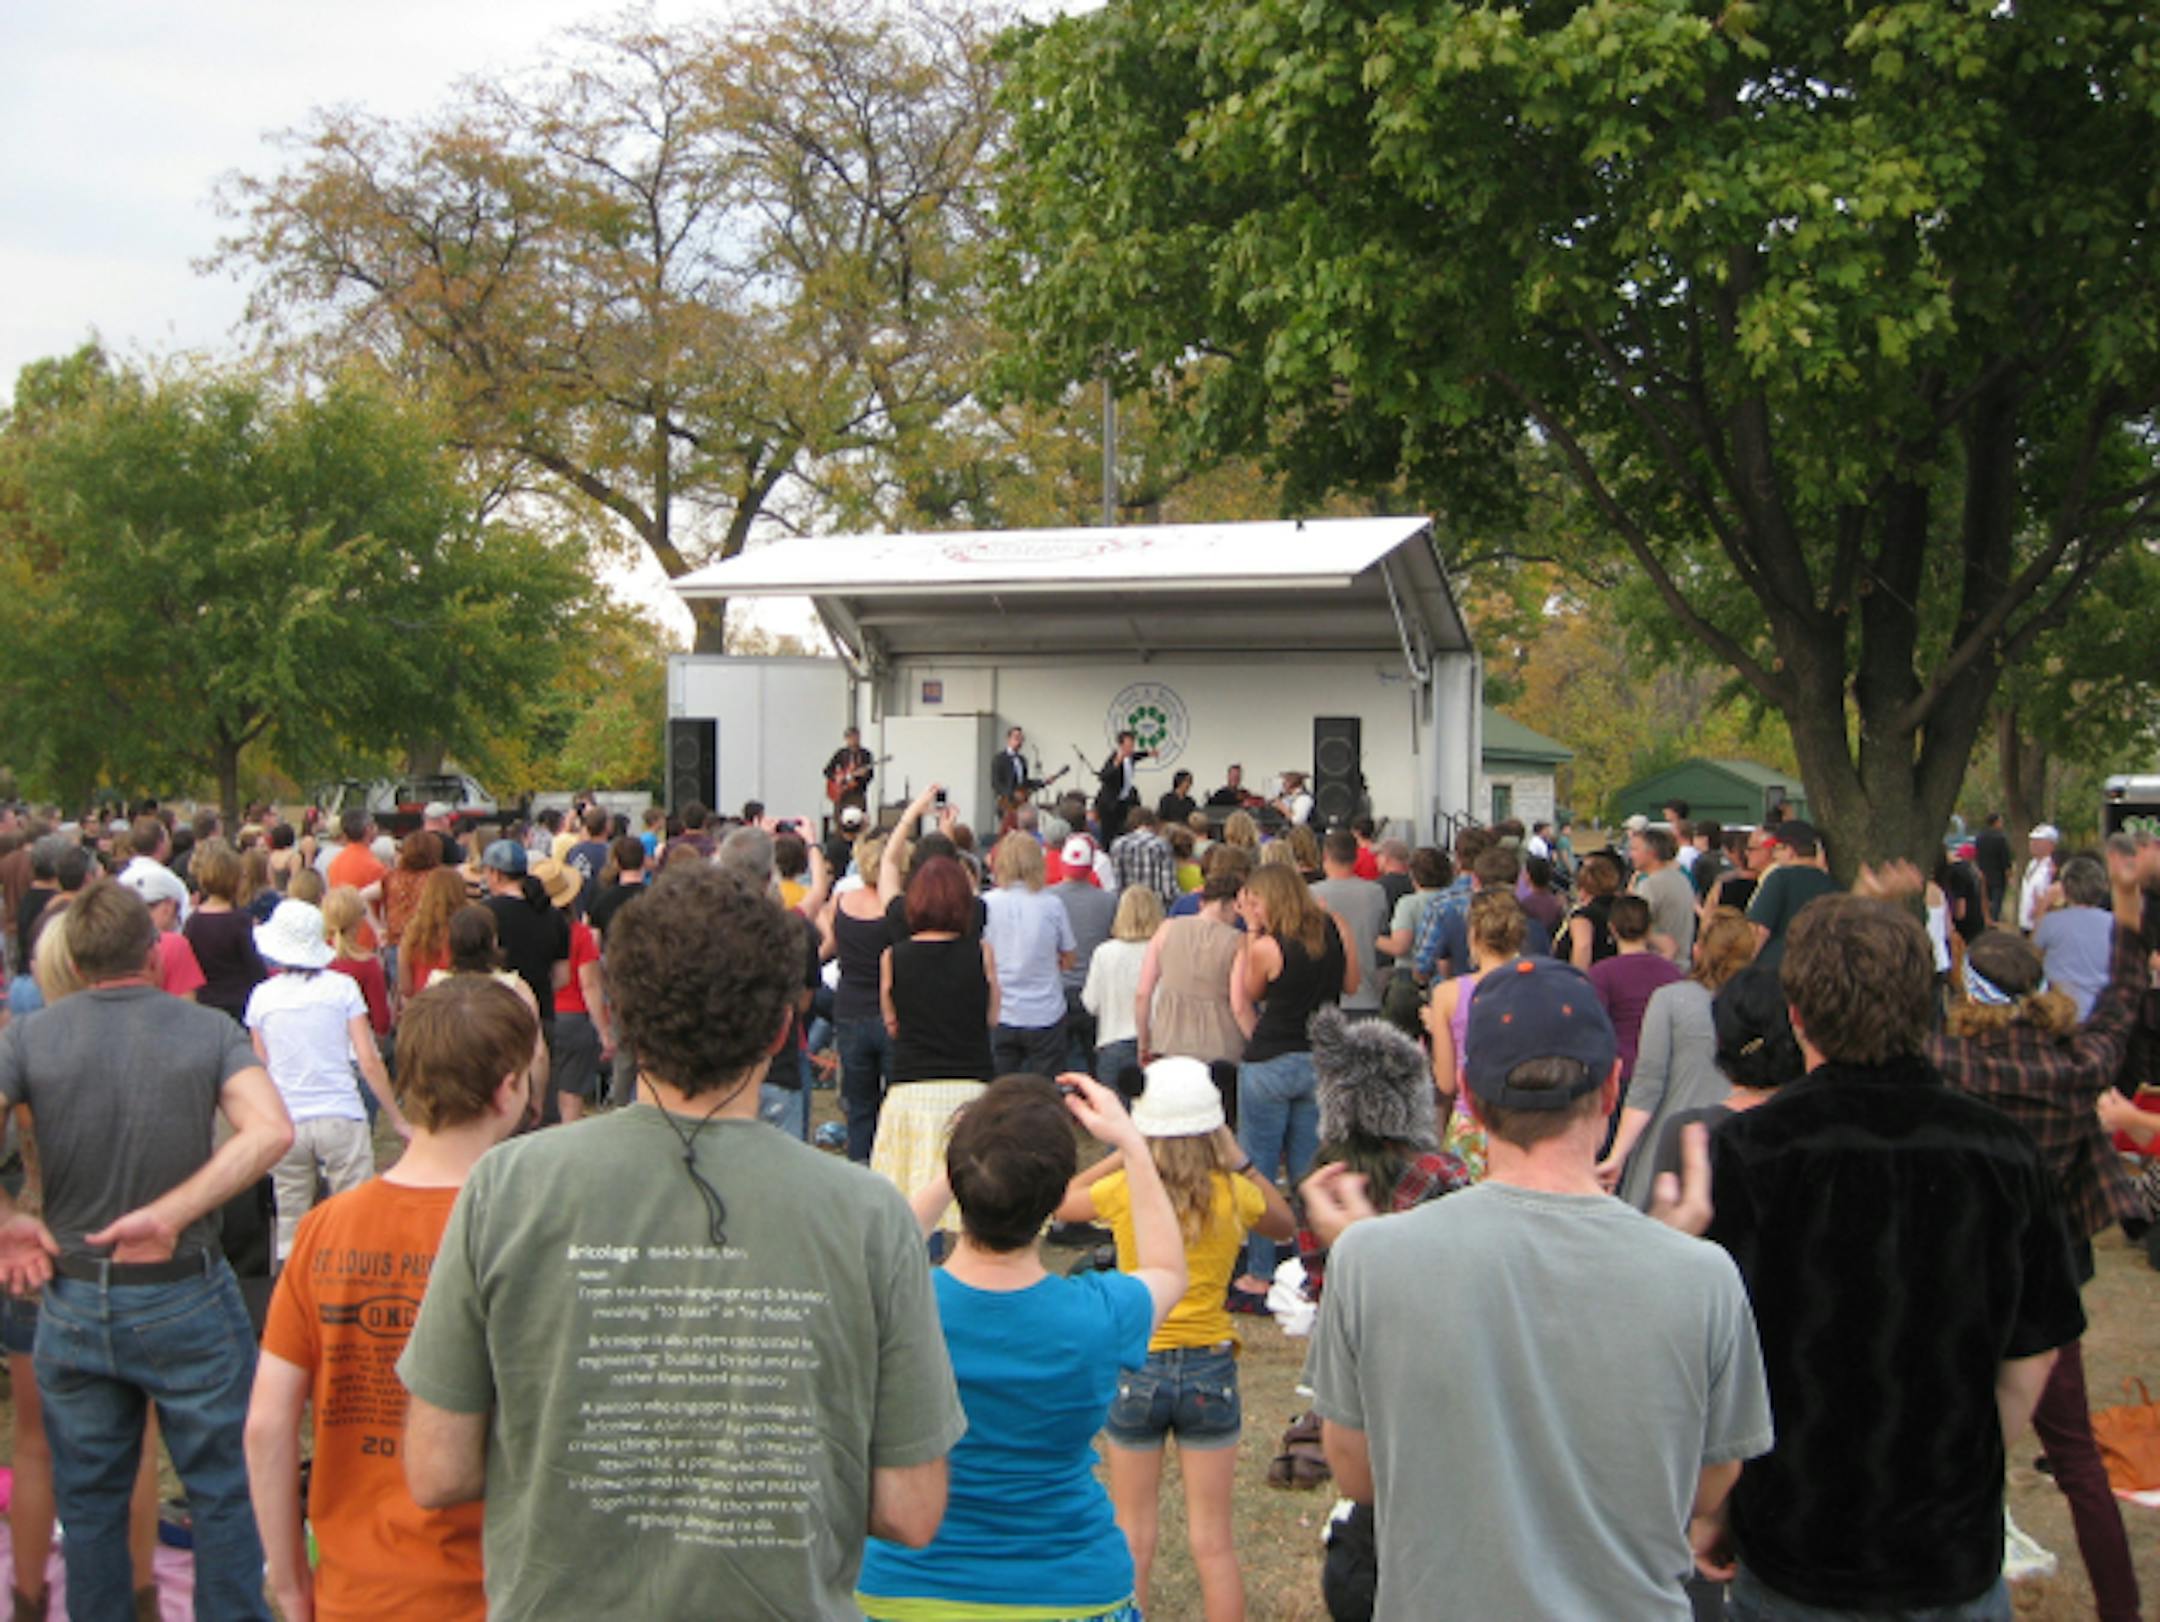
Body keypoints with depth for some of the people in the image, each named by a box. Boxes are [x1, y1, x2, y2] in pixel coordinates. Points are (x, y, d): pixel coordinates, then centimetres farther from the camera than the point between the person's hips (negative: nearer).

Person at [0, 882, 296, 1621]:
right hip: (186, 1299, -2)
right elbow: (271, 1130, -22)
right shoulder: (209, 1031, -7)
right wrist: (169, 1213, -19)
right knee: (222, 1492, 13)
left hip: (71, 1303, 2)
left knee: (89, 1503, 17)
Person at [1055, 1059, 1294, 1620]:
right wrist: (1239, 1160, 6)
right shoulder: (1234, 1195, -9)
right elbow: (1286, 1225, 13)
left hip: (1136, 1368, -1)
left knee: (1133, 1534, 12)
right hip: (1210, 1368, 1)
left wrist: (1124, 1155, 7)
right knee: (1212, 1538, 9)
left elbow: (1061, 1202, 9)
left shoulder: (1124, 1190, -11)